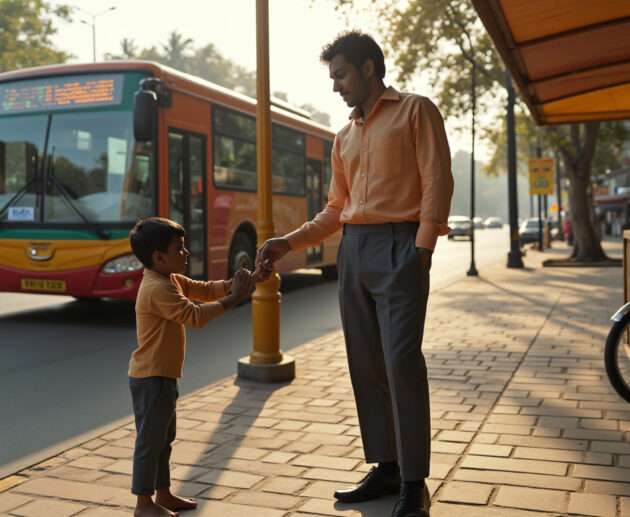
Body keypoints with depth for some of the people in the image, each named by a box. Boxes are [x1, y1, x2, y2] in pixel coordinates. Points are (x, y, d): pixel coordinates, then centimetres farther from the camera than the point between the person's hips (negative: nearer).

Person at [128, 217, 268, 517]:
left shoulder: (171, 281, 10)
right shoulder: (158, 289, -23)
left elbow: (205, 290, 10)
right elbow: (195, 316, -28)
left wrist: (244, 282, -3)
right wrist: (233, 298, -22)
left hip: (162, 377, 11)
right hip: (151, 379, -11)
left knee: (163, 439, 19)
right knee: (150, 442, 1)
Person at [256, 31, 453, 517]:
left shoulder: (415, 111, 4)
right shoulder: (344, 138, 21)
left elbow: (437, 181, -5)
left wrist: (421, 249, -14)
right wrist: (288, 243, 10)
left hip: (399, 245, -6)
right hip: (352, 249, 7)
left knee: (402, 361, -10)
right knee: (365, 364, 6)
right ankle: (385, 468, 17)